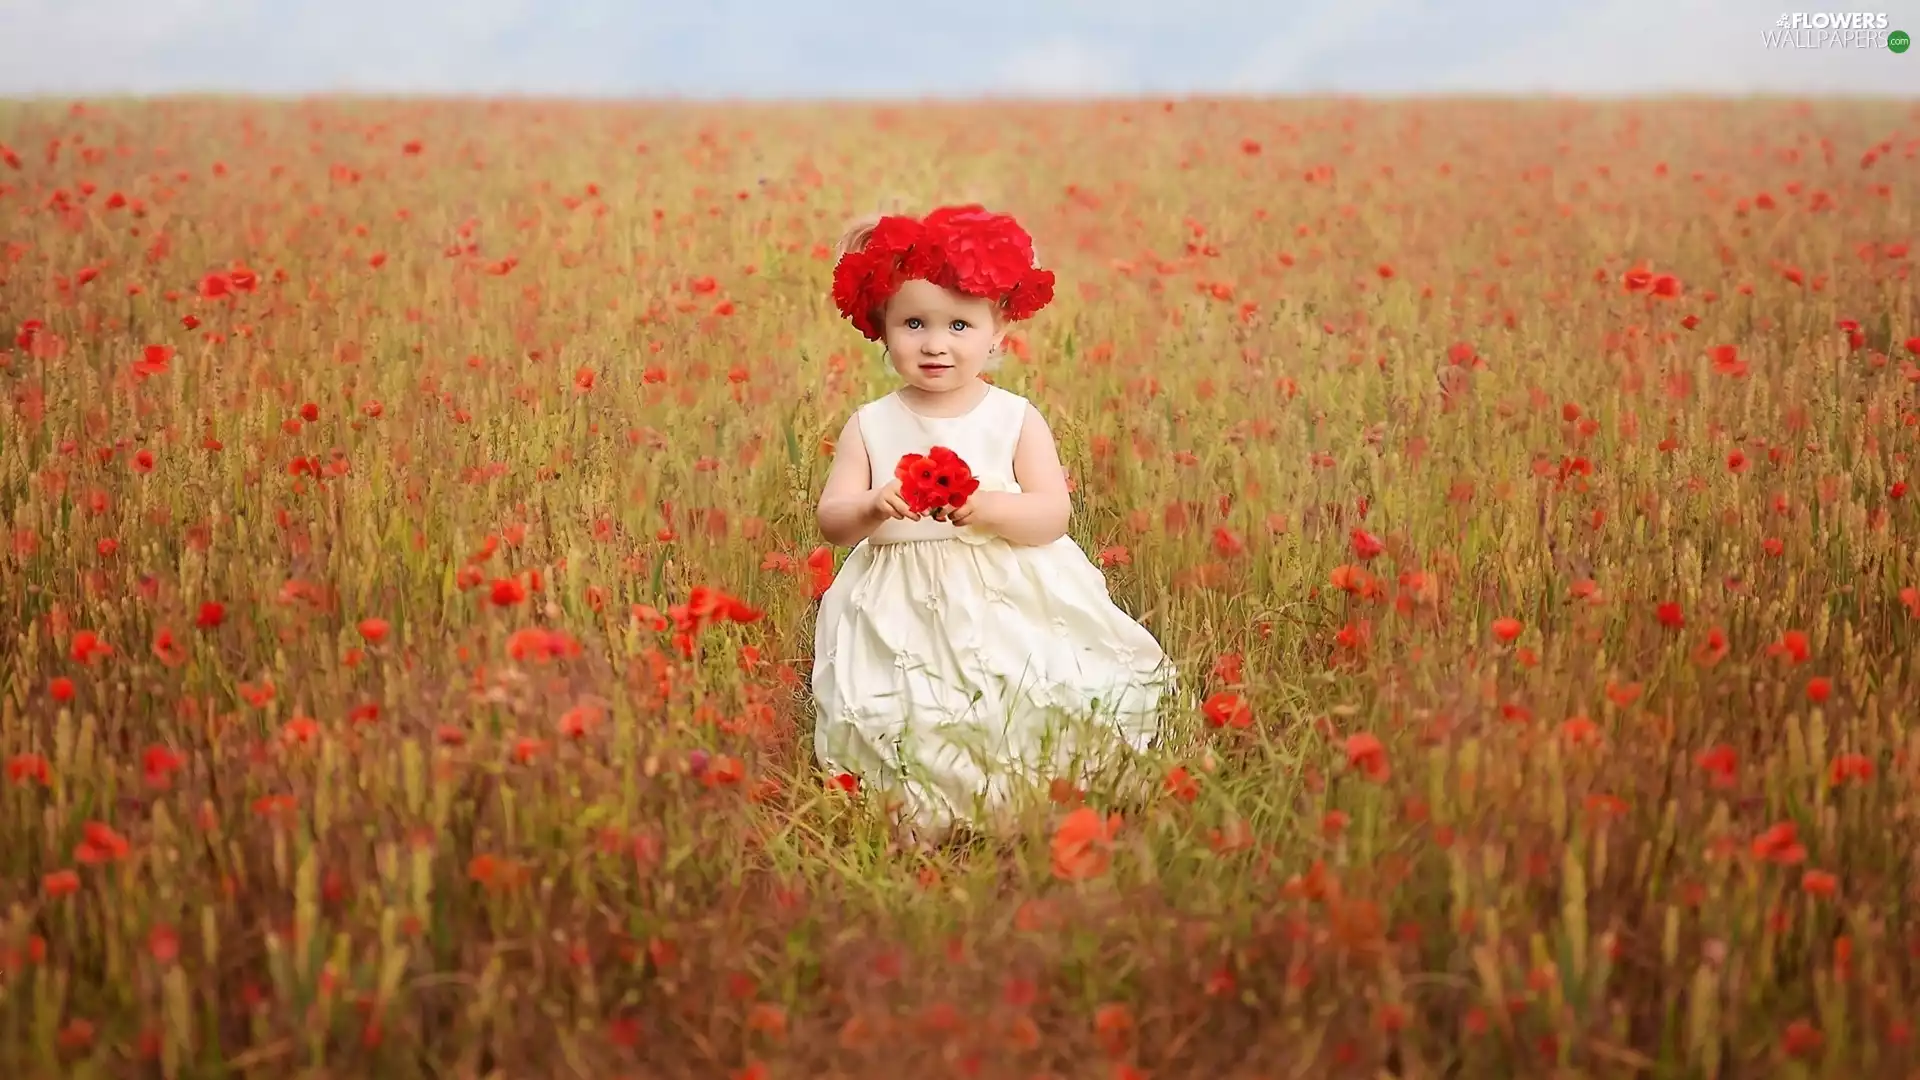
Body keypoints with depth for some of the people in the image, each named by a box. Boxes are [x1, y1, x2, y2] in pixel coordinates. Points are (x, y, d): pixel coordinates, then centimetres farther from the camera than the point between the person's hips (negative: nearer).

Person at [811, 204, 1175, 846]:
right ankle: (926, 823, 2)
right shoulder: (870, 426, 7)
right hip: (902, 612, 0)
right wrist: (873, 509, -20)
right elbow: (831, 522, 2)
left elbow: (1051, 515, -5)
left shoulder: (1016, 419, 4)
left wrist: (988, 506, -23)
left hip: (1010, 597, 0)